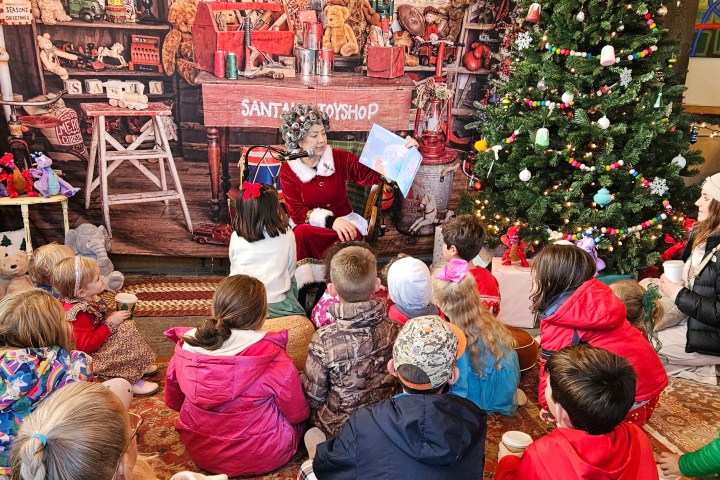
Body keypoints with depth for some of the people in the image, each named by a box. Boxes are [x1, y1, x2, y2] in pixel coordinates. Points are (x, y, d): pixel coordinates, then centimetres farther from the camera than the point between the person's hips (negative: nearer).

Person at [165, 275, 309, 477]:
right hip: (260, 458, -4)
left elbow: (173, 402, 5)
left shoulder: (184, 349, -14)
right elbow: (297, 414, -13)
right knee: (301, 418, 21)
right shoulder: (273, 358, -27)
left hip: (199, 453, 5)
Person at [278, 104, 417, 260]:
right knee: (301, 233, -34)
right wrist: (330, 220, -25)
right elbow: (296, 212, -9)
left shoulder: (339, 158, 2)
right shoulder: (288, 170, -2)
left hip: (344, 224, 1)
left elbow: (371, 174, -6)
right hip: (311, 229, 0)